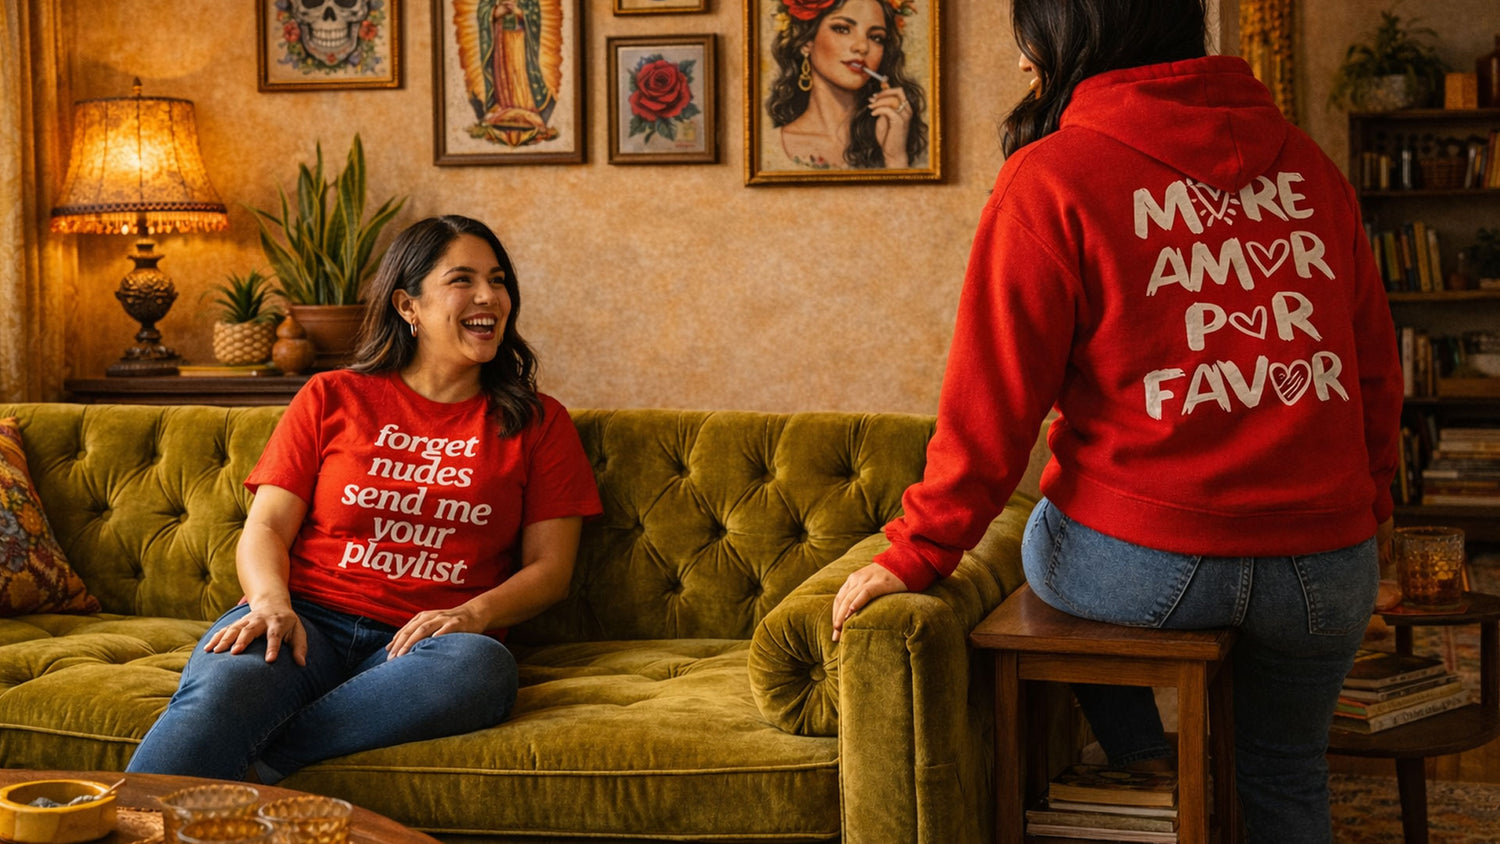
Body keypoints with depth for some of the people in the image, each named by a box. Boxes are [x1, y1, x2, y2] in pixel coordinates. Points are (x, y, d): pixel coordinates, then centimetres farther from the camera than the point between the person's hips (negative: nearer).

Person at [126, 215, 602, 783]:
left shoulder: (538, 423, 18)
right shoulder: (332, 398, 17)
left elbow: (550, 567, 12)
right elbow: (266, 529, 11)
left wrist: (472, 615, -9)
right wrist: (271, 602, -12)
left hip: (418, 643, 0)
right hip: (308, 620, 0)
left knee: (479, 667, -39)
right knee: (221, 686, -37)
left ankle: (244, 771, -36)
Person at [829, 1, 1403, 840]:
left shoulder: (1050, 179, -7)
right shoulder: (1306, 163, 7)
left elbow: (992, 402, -9)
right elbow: (1376, 368, 13)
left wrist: (917, 554, 1)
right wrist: (1369, 504, 28)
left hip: (1145, 562, -4)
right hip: (1329, 565, 4)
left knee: (1053, 556, 32)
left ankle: (1152, 772, 23)